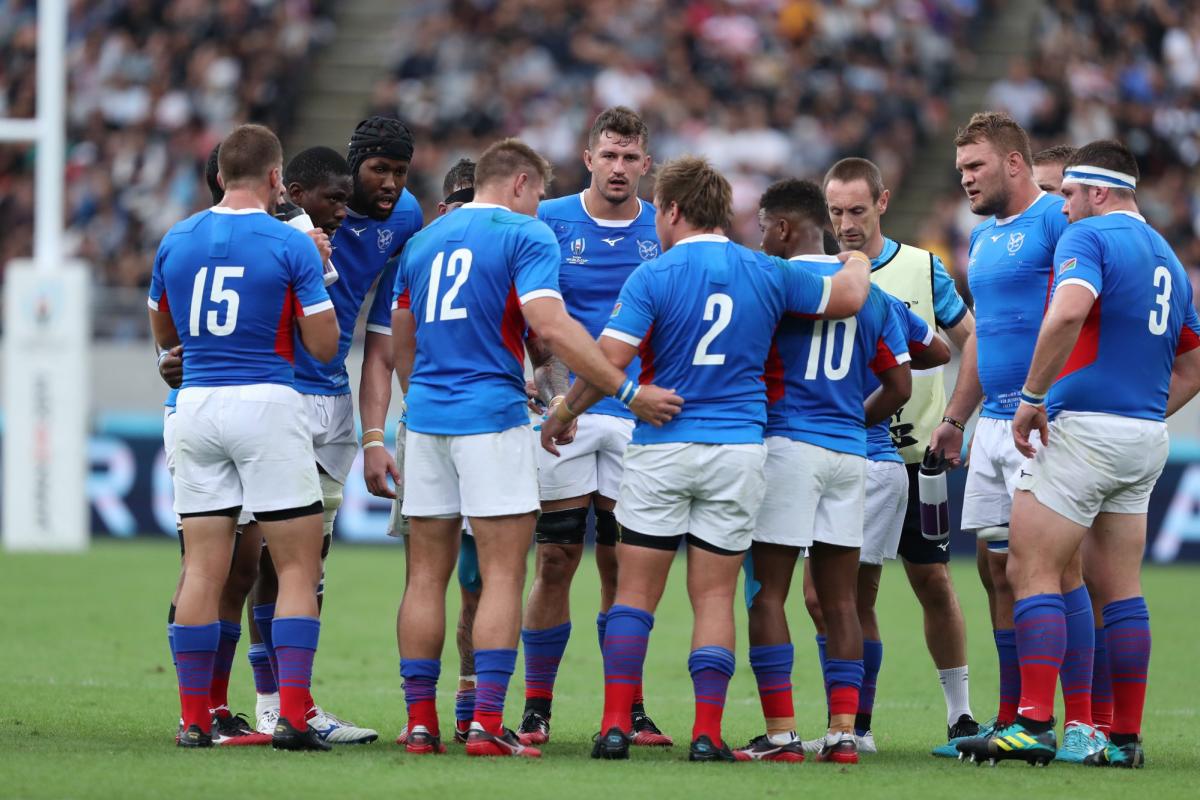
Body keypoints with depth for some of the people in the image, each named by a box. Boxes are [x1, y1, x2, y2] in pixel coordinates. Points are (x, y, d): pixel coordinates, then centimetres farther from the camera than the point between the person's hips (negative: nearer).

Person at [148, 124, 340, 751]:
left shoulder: (176, 242, 6)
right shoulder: (291, 247, -7)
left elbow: (163, 334, 18)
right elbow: (324, 346, -5)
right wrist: (316, 278, 10)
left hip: (195, 405, 4)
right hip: (266, 403, -4)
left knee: (204, 568, 7)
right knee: (298, 567, 1)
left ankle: (194, 719, 5)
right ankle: (292, 717, -8)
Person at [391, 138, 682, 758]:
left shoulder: (423, 240, 15)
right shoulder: (525, 236, -5)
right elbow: (551, 327, -18)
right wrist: (631, 391, -18)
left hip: (427, 417, 6)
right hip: (492, 417, -6)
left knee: (427, 574, 9)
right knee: (503, 575, -4)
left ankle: (420, 722, 7)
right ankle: (486, 724, -11)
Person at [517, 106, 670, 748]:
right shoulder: (550, 221, 2)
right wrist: (555, 383, -13)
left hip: (639, 417, 1)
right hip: (565, 410, -1)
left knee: (622, 565, 3)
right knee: (556, 560, -3)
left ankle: (629, 707, 10)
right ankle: (536, 707, 4)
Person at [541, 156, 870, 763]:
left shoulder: (653, 277, -8)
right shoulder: (767, 274, 3)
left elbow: (608, 361, -13)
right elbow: (847, 298, 17)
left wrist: (563, 413, 3)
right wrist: (857, 263, 40)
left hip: (662, 447, -2)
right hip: (739, 449, 2)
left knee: (635, 592, 5)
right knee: (715, 598, 5)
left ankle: (616, 724, -3)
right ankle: (707, 733, -2)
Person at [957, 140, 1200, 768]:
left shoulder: (1089, 236, -8)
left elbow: (1068, 313, -27)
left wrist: (1032, 396, -19)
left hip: (1084, 427, -8)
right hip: (1145, 438, 8)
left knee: (1031, 570, -7)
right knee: (1119, 587, 10)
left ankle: (1034, 724, -17)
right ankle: (1125, 737, 8)